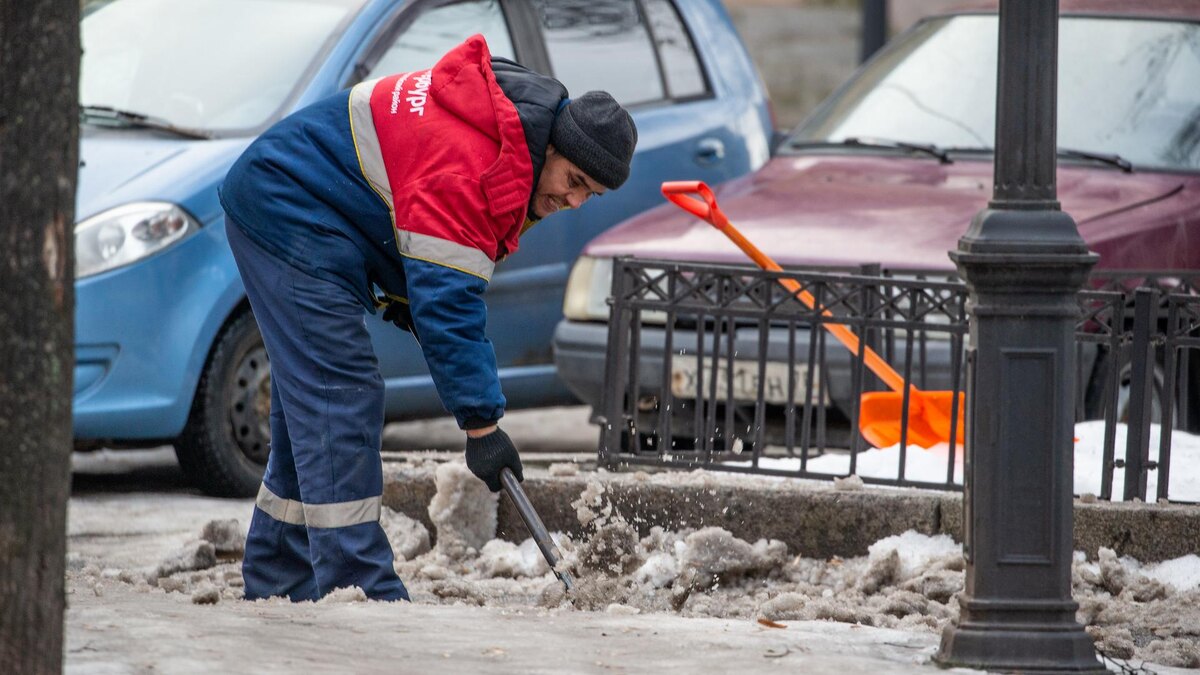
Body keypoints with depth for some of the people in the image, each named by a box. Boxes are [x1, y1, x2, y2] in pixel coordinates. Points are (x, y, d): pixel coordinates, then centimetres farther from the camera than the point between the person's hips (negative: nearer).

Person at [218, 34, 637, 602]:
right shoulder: (465, 166, -29)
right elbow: (448, 303, -30)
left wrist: (401, 292, 4)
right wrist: (481, 424, -28)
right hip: (288, 218, -11)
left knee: (313, 411, 13)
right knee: (339, 400, -16)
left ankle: (279, 587, 20)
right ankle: (360, 594, -20)